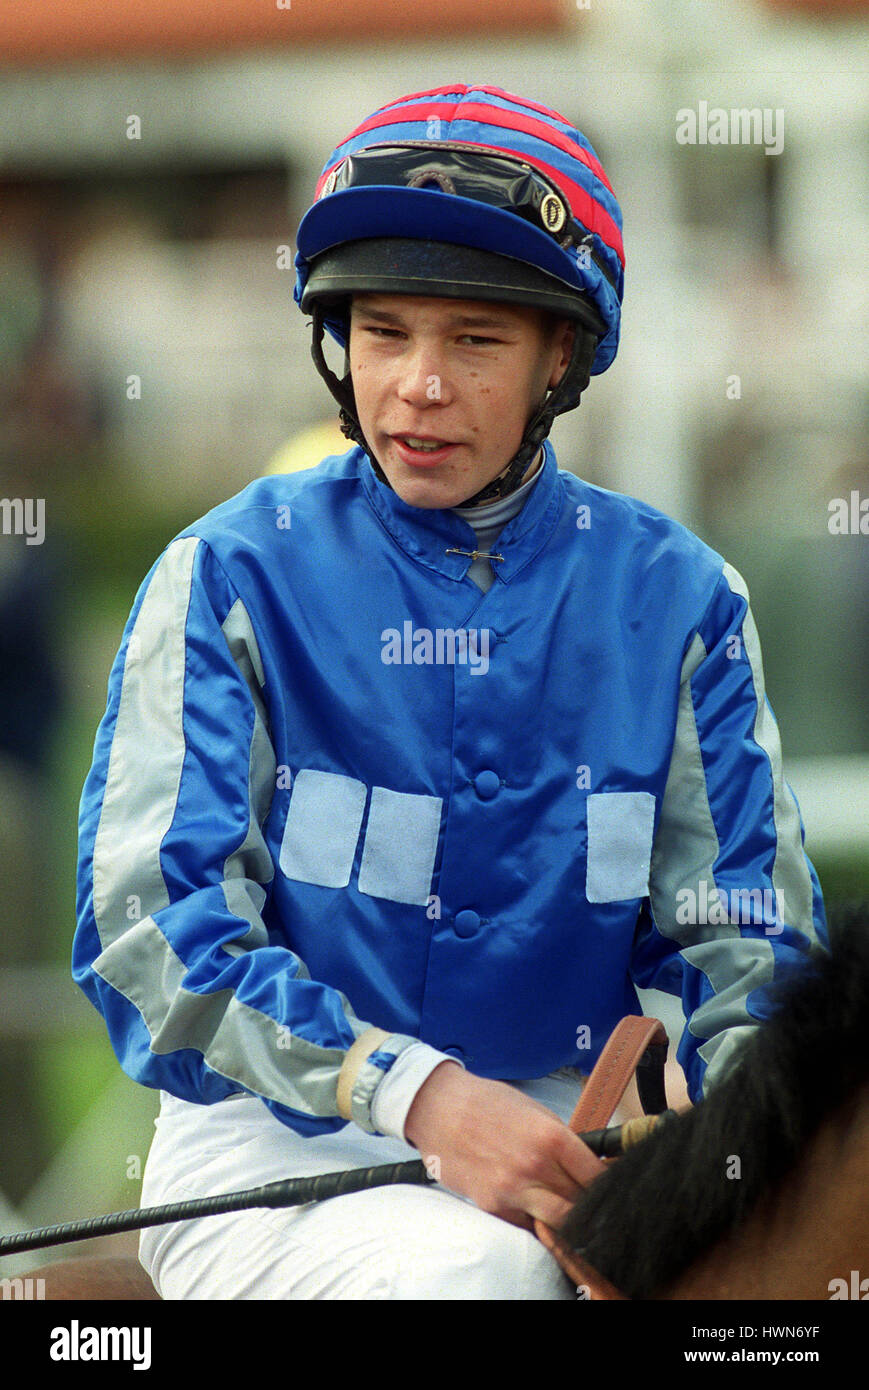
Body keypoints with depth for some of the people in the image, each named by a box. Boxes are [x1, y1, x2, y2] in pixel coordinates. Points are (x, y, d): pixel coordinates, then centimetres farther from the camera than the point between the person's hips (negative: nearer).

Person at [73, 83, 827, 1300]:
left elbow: (750, 945, 5)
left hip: (572, 1134, 3)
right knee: (474, 1274, -34)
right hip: (281, 1146, -3)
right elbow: (151, 924, -10)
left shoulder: (675, 597, 7)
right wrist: (419, 1095, -25)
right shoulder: (233, 578, 0)